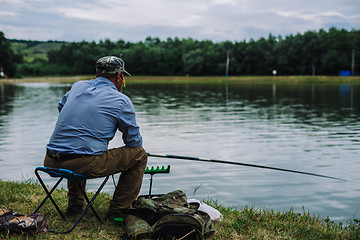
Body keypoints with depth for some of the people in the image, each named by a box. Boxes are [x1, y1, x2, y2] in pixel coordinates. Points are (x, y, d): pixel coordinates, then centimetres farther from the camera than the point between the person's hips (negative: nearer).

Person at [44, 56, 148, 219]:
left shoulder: (77, 86, 14)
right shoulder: (122, 101, -1)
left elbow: (61, 107, 35)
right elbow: (134, 141, 6)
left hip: (50, 162, 7)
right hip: (84, 165, -7)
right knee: (139, 155, 8)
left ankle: (74, 204, 36)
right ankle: (117, 210, 15)